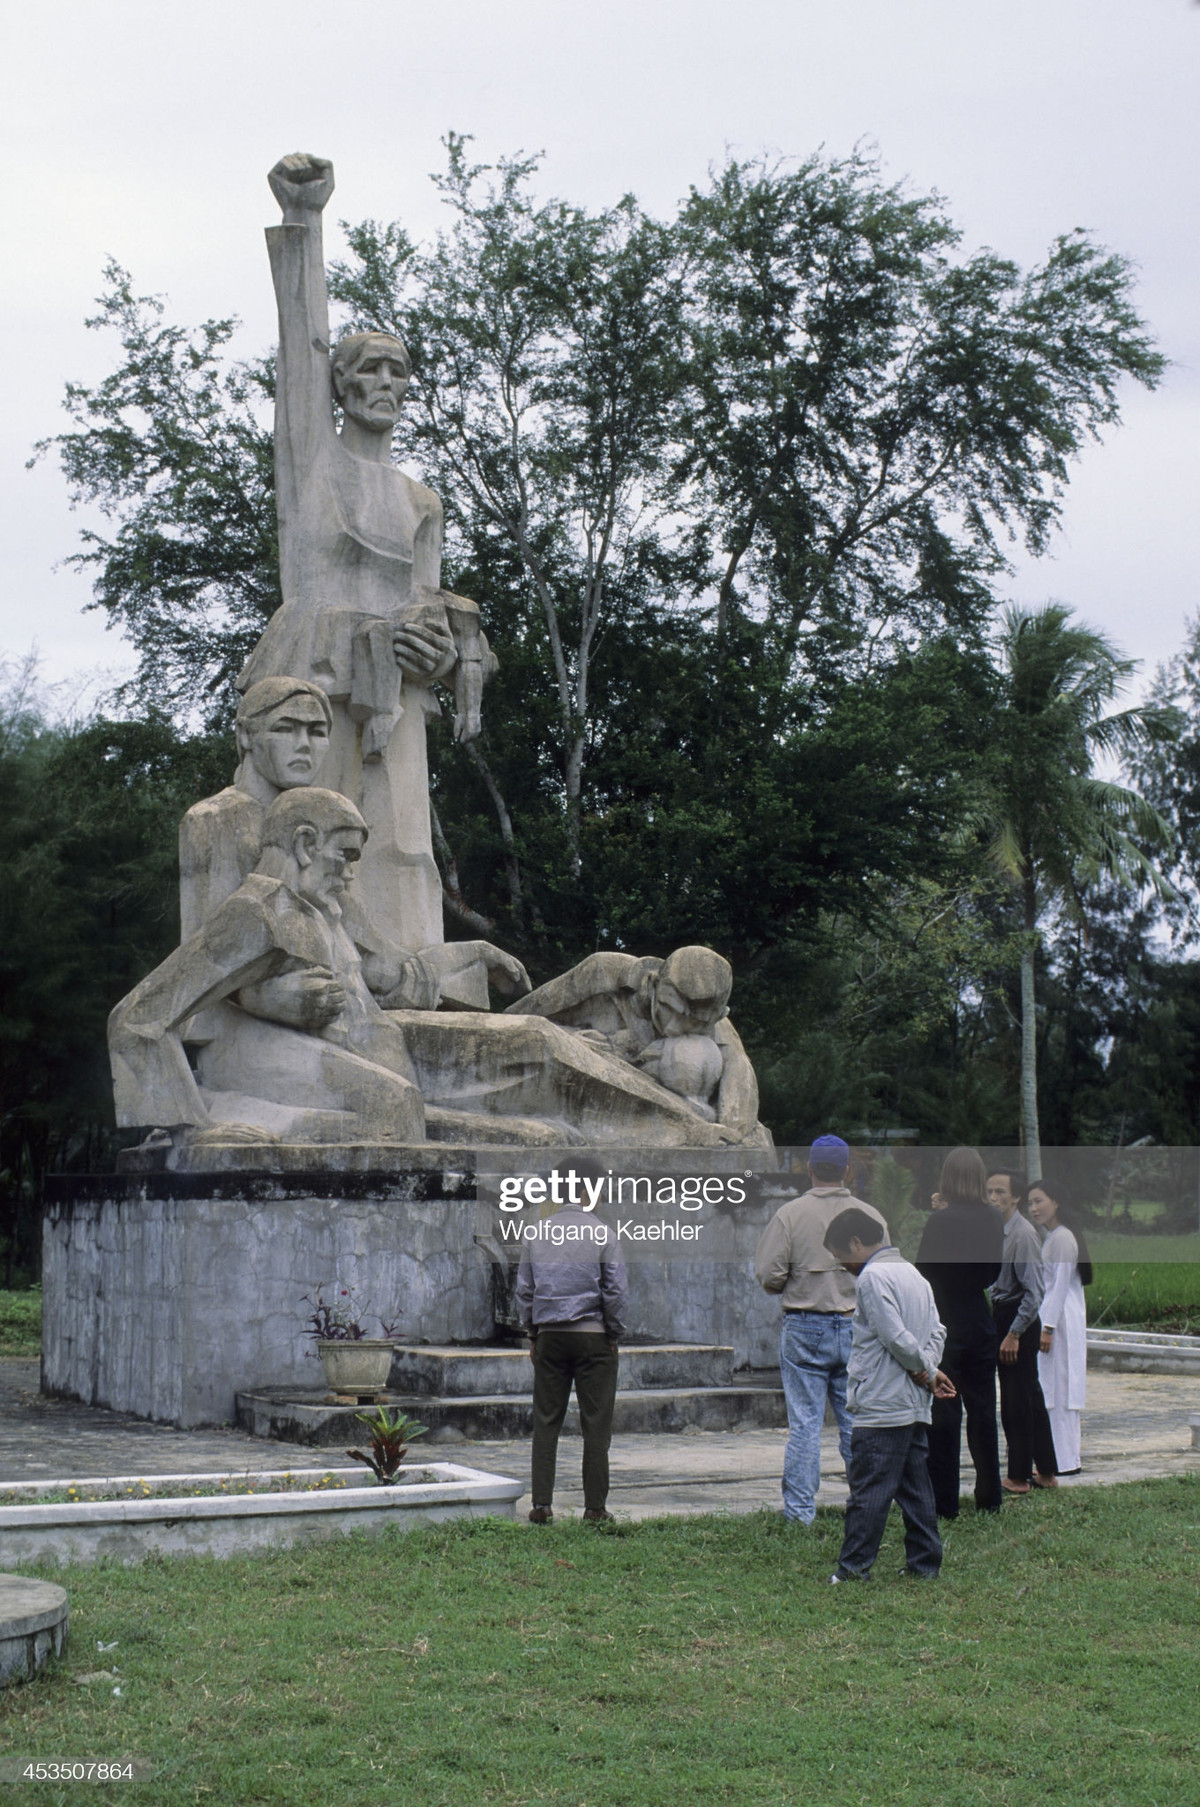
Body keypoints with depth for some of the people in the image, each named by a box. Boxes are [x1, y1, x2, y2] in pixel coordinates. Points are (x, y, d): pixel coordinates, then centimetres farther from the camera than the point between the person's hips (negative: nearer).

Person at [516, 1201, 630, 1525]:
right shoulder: (601, 1232, -5)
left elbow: (524, 1289, 11)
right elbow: (616, 1290, -6)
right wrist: (615, 1336, 4)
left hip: (550, 1337, 3)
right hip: (593, 1336, -3)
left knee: (546, 1422, 6)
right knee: (596, 1424, 2)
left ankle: (541, 1504, 4)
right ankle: (595, 1507, 3)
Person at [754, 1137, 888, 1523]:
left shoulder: (789, 1214, -7)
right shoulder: (871, 1216, 0)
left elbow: (769, 1276, -9)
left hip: (804, 1329, -2)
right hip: (857, 1328, 2)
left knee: (804, 1423, 1)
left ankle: (799, 1512, 3)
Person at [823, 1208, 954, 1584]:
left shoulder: (873, 1276, -12)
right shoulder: (911, 1273, 16)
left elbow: (897, 1337, -18)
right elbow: (937, 1330, 14)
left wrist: (926, 1371, -6)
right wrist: (928, 1370, 1)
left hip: (880, 1407, -9)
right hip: (915, 1406, 9)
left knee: (868, 1489, -4)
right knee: (916, 1486, 12)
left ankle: (854, 1567, 0)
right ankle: (925, 1562, 14)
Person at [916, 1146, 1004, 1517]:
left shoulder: (940, 1222, -17)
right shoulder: (993, 1219, 0)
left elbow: (923, 1274, -10)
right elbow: (993, 1273, 9)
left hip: (944, 1326, -5)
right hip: (980, 1325, 5)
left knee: (943, 1413, 1)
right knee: (982, 1409, 13)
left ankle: (944, 1502, 3)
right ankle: (989, 1497, 19)